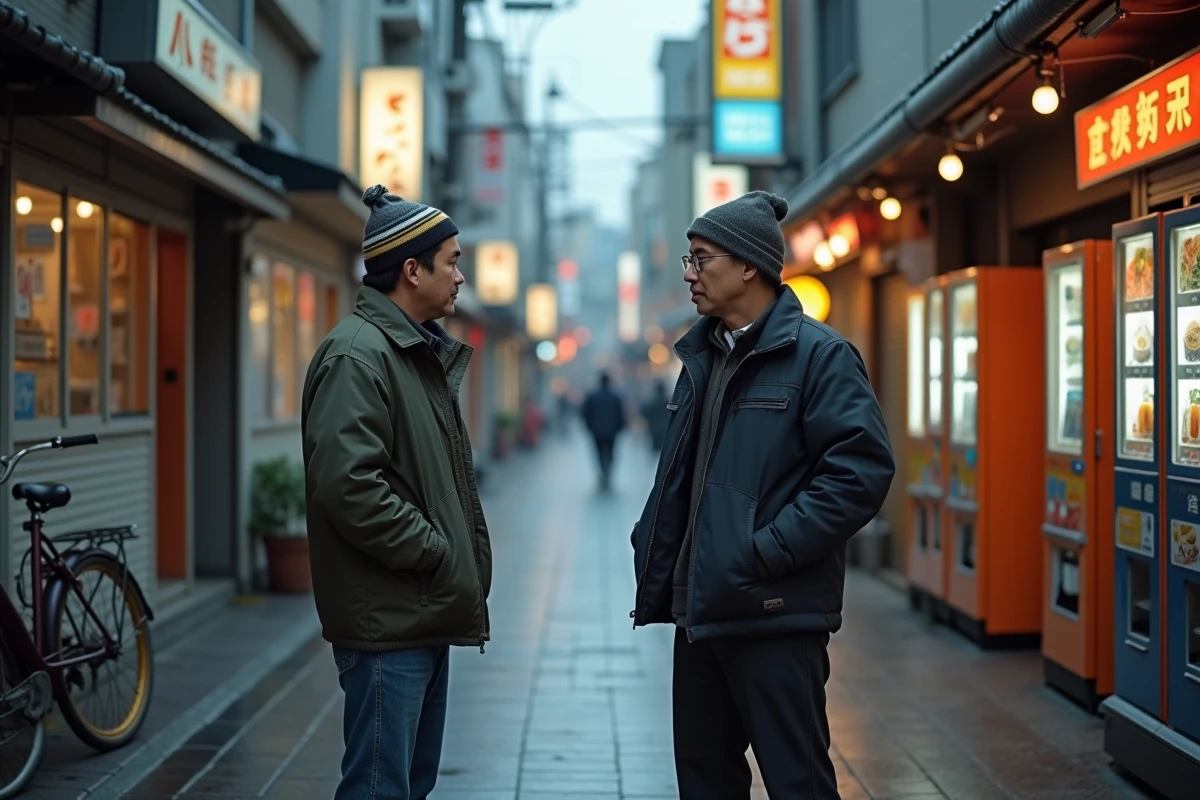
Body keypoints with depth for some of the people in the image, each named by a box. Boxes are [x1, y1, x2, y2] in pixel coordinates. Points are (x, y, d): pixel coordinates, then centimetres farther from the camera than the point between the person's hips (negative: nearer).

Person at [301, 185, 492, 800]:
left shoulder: (424, 352, 18)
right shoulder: (358, 353, -15)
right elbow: (348, 483, -25)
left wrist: (461, 564, 11)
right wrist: (434, 553, -18)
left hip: (427, 614, 10)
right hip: (387, 619, -10)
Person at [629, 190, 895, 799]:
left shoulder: (817, 354, -10)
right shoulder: (702, 356, 16)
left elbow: (862, 467, -19)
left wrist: (770, 551, -20)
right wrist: (655, 558, 13)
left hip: (776, 615, -8)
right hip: (701, 611, 8)